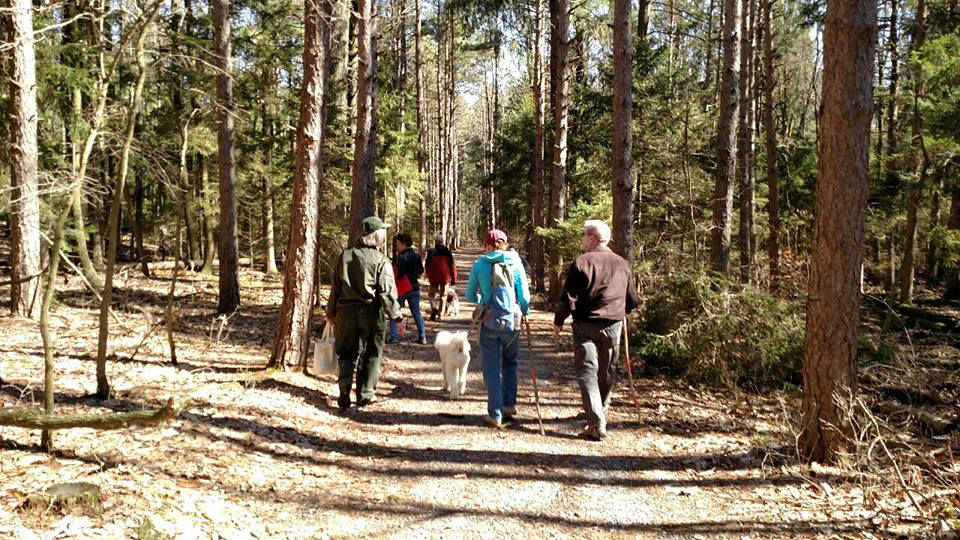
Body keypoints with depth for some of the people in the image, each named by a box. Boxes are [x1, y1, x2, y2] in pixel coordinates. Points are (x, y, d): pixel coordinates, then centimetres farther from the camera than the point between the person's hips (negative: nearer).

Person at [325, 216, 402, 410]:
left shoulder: (346, 255, 4)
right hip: (371, 312, -3)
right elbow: (387, 292, -12)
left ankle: (344, 391, -2)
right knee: (371, 354, 12)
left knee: (347, 353, 14)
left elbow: (336, 285, 9)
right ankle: (365, 394, 16)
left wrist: (331, 312, 17)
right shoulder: (381, 260, -9)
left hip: (346, 311, 3)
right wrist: (396, 316, -5)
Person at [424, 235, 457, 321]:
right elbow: (452, 266, -1)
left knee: (432, 294, 13)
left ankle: (434, 308, -12)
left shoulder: (431, 252, -5)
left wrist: (429, 276, 12)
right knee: (443, 296, 11)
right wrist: (453, 279, 4)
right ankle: (440, 315, 10)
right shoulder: (447, 252, 0)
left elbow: (427, 266, -2)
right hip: (445, 278, 1)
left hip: (434, 278, -1)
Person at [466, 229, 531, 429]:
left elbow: (470, 296, 7)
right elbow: (524, 296, -2)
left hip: (489, 322, -1)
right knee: (510, 362, 24)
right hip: (512, 320, 1)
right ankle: (509, 404, 24)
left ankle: (495, 415, 5)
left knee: (491, 369, 6)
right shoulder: (514, 262, -2)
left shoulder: (479, 265, -1)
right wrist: (525, 312, 18)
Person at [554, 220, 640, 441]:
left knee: (587, 372, -2)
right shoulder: (623, 264, 5)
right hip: (613, 326, 5)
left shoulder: (581, 262, -11)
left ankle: (596, 423, -11)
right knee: (607, 372, 19)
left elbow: (568, 297, -13)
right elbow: (633, 300, 11)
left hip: (586, 325, -5)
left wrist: (558, 321, 1)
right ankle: (600, 412, 36)